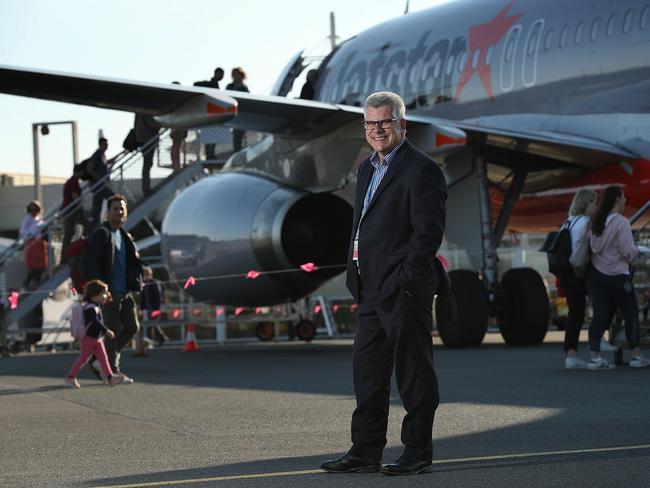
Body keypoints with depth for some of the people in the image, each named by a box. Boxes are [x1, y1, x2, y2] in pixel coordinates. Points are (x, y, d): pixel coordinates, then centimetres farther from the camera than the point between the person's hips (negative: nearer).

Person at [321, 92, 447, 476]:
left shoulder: (421, 170, -10)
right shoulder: (369, 168, 17)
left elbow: (429, 232, -16)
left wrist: (404, 279, -19)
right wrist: (358, 278, 12)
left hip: (404, 290, -9)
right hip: (372, 291, 9)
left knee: (414, 373, 0)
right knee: (368, 372, 11)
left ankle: (418, 453, 8)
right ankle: (366, 452, 17)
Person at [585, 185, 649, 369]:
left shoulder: (596, 223, 7)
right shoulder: (621, 223, -14)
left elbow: (591, 246, 8)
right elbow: (628, 251, -17)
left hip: (595, 273, 6)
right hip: (616, 275, -6)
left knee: (600, 315, 3)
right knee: (631, 314, 9)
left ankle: (595, 357, -5)